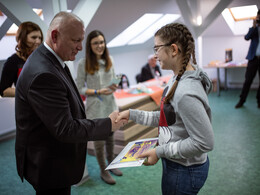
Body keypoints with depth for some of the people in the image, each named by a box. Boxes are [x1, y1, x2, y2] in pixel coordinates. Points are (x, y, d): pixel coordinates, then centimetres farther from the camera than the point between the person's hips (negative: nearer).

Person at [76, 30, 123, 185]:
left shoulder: (109, 60, 2)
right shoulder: (84, 63, -11)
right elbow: (80, 88, -9)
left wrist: (114, 86, -10)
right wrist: (98, 92, -21)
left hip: (110, 105, 5)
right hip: (95, 108, -4)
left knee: (110, 137, 19)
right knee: (99, 140, 8)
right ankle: (103, 171, 28)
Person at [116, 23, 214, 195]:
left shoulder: (185, 93, -31)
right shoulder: (178, 79, -1)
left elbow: (205, 142, -28)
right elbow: (166, 117, 7)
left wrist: (160, 151, -21)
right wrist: (132, 114, 3)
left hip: (183, 171, -8)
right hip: (177, 163, 9)